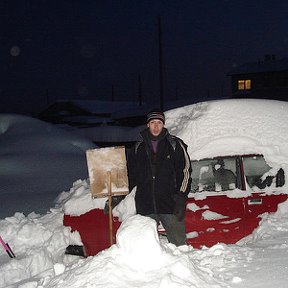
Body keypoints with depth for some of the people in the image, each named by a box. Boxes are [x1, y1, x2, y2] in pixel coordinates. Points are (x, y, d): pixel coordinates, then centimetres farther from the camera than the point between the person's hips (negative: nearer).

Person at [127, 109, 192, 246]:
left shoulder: (175, 144, 3)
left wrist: (180, 198, -8)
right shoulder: (138, 147, 12)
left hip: (170, 205, -2)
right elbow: (130, 174, 18)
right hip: (145, 206, 3)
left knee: (178, 244, 1)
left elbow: (185, 171, 0)